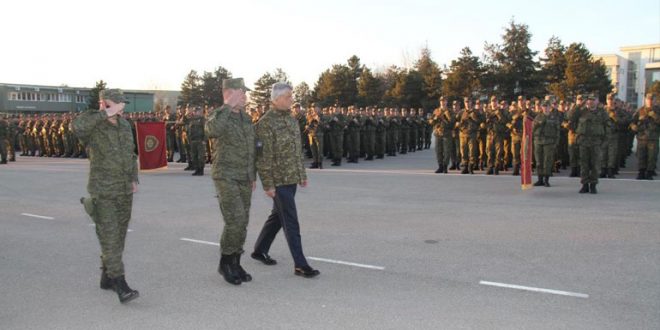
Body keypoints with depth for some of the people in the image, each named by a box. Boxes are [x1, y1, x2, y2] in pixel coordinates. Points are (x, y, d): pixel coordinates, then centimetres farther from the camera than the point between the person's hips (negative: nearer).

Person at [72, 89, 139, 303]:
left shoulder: (124, 125, 8)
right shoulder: (92, 126, -12)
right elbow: (78, 125, -38)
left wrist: (134, 179, 11)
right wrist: (106, 114, -31)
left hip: (125, 191, 7)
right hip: (103, 192, -7)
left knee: (119, 236, 13)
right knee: (109, 237, -9)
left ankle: (107, 277, 28)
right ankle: (121, 286, -10)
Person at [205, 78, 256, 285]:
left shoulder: (247, 118, 12)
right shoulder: (218, 115, -10)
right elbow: (212, 131, -36)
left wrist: (253, 177, 17)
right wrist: (228, 106, -28)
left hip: (244, 179, 7)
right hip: (225, 176, -7)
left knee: (242, 223, 8)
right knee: (235, 221, -14)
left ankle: (235, 264, 20)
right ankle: (225, 262, 4)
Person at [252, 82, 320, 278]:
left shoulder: (291, 119, 11)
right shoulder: (266, 123, -14)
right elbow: (263, 157, -16)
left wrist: (303, 174, 17)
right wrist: (268, 184, -18)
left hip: (292, 178, 8)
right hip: (278, 180, -8)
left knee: (278, 216, 18)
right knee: (291, 222, -6)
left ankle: (260, 250, 35)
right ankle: (300, 265, 0)